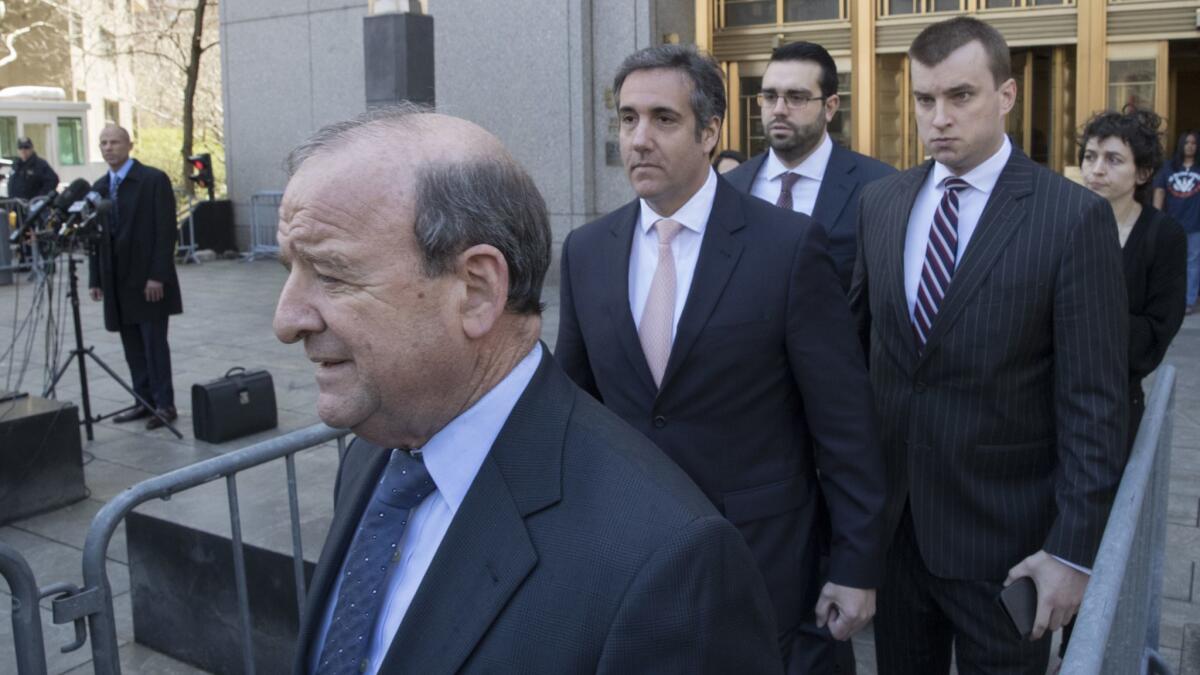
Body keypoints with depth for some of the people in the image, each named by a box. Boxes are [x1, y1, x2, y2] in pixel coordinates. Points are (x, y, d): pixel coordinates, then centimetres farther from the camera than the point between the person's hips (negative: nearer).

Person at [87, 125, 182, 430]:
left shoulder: (154, 180, -6)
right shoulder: (99, 187, 13)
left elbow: (166, 230, -11)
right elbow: (96, 234, 15)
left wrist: (157, 276, -16)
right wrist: (95, 279, 10)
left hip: (148, 279, -6)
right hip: (117, 281, 6)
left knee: (154, 343, -2)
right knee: (133, 346, 8)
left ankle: (164, 404, 6)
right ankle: (144, 401, 16)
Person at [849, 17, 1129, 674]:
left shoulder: (1076, 217, -12)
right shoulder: (879, 202, 3)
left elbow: (1094, 402, -12)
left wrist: (1074, 549, -13)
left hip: (1003, 533, -4)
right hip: (889, 517, 4)